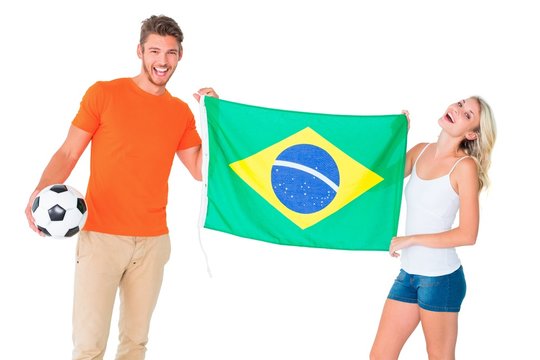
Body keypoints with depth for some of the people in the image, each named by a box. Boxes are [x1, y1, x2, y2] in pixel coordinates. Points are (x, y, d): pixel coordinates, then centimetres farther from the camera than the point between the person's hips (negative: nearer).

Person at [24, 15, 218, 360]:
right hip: (101, 236, -3)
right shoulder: (104, 94, -1)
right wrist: (40, 192, -17)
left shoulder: (181, 112, 10)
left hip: (154, 240, 4)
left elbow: (201, 169, 11)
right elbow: (68, 153, 0)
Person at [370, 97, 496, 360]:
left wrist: (409, 240, -13)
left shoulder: (465, 166, -13)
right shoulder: (420, 151, 5)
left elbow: (468, 235, -17)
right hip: (408, 274, 6)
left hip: (441, 278, -6)